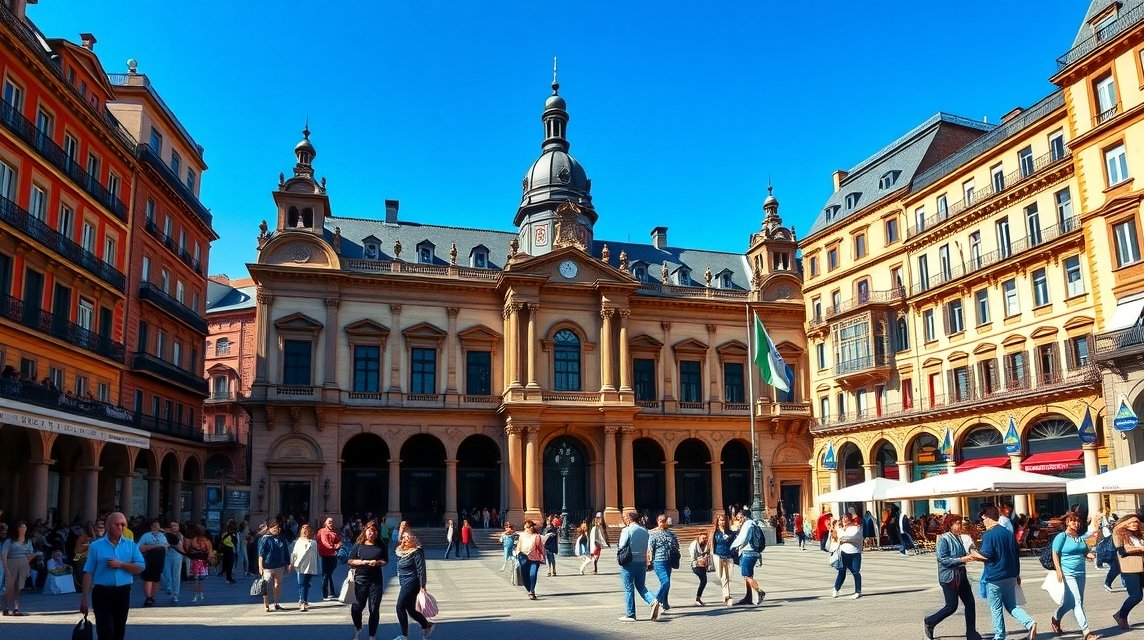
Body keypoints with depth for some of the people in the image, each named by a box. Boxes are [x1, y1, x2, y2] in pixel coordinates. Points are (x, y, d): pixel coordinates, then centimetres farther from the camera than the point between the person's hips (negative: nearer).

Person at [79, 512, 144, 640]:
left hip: (123, 593, 3)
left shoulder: (131, 544, 4)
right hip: (102, 593, -2)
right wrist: (85, 598, -6)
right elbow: (88, 573, -3)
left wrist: (121, 564, -14)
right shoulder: (96, 546, -1)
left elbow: (140, 567, 1)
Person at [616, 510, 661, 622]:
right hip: (642, 562, 5)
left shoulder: (626, 530, -11)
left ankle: (630, 615, 10)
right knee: (641, 587, 16)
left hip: (629, 563, -5)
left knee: (629, 589, 5)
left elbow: (621, 547, -11)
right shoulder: (645, 531, 6)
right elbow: (647, 549, 8)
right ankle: (653, 602, -7)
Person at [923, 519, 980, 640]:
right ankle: (929, 622, 16)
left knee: (970, 603, 6)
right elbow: (943, 559, -19)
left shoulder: (958, 538, 9)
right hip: (949, 576, -8)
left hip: (961, 575, 8)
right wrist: (962, 559, -23)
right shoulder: (944, 539, -15)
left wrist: (968, 556, 0)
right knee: (951, 606, -4)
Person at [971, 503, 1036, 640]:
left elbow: (986, 555, -21)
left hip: (994, 577, -7)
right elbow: (1016, 555, 13)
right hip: (1010, 576, 7)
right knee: (1011, 605, 16)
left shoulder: (988, 534, -15)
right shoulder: (1009, 533, 8)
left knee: (996, 609, 6)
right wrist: (1017, 574, 21)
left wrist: (974, 554, -2)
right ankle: (1029, 622, -5)